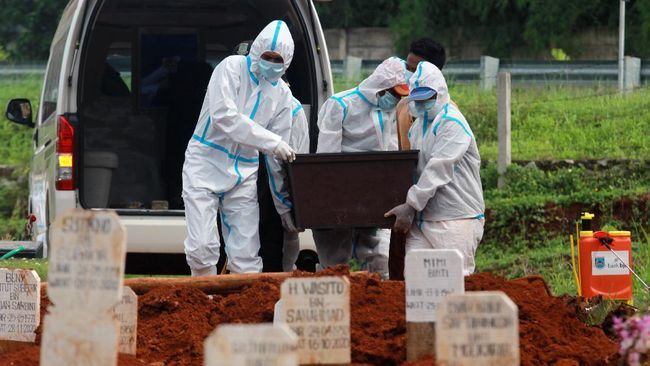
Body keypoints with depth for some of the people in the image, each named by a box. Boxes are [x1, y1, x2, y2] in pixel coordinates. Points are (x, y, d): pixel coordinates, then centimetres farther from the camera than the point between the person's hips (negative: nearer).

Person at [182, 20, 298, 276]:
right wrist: (270, 141, -25)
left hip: (243, 174, 4)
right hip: (206, 165, -4)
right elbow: (224, 116, -22)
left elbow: (280, 155, 12)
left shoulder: (282, 94, 8)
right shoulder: (232, 68, -7)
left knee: (246, 256, -2)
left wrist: (286, 203, 9)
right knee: (202, 247, -14)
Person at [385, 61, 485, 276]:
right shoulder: (417, 126, 19)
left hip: (456, 219, -8)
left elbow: (437, 170, -16)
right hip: (422, 218, 8)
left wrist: (410, 206, -17)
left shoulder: (452, 124, -10)